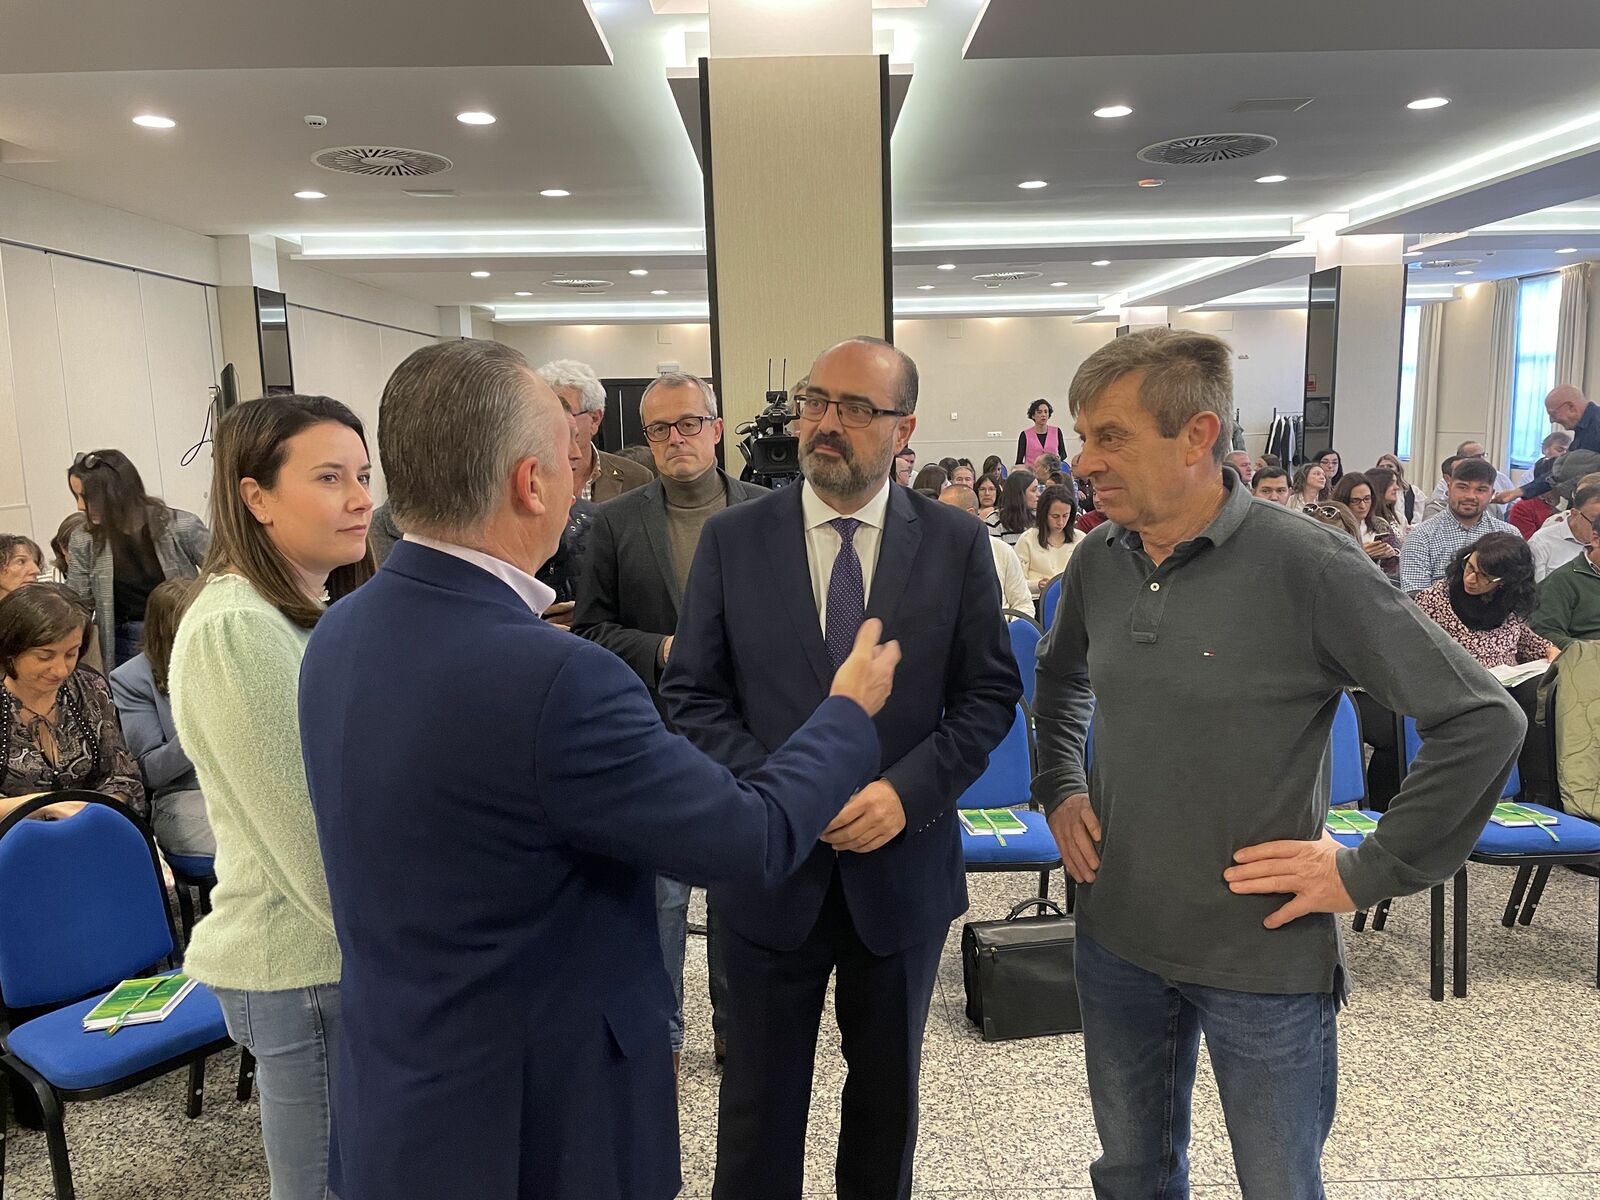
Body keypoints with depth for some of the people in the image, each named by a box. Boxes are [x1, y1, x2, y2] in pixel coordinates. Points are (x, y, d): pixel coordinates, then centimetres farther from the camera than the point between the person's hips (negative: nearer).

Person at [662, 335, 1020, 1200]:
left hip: (902, 866, 1)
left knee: (888, 1087, 22)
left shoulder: (957, 544, -4)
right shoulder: (732, 539, -4)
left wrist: (907, 792, -16)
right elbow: (692, 693, -3)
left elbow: (990, 694, -2)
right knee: (760, 1093, 16)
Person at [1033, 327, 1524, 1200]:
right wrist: (1059, 788, 8)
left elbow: (1482, 721, -16)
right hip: (1116, 936, 5)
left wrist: (1371, 873, -14)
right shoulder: (1097, 562, -2)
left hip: (1264, 959, -4)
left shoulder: (1305, 565, -18)